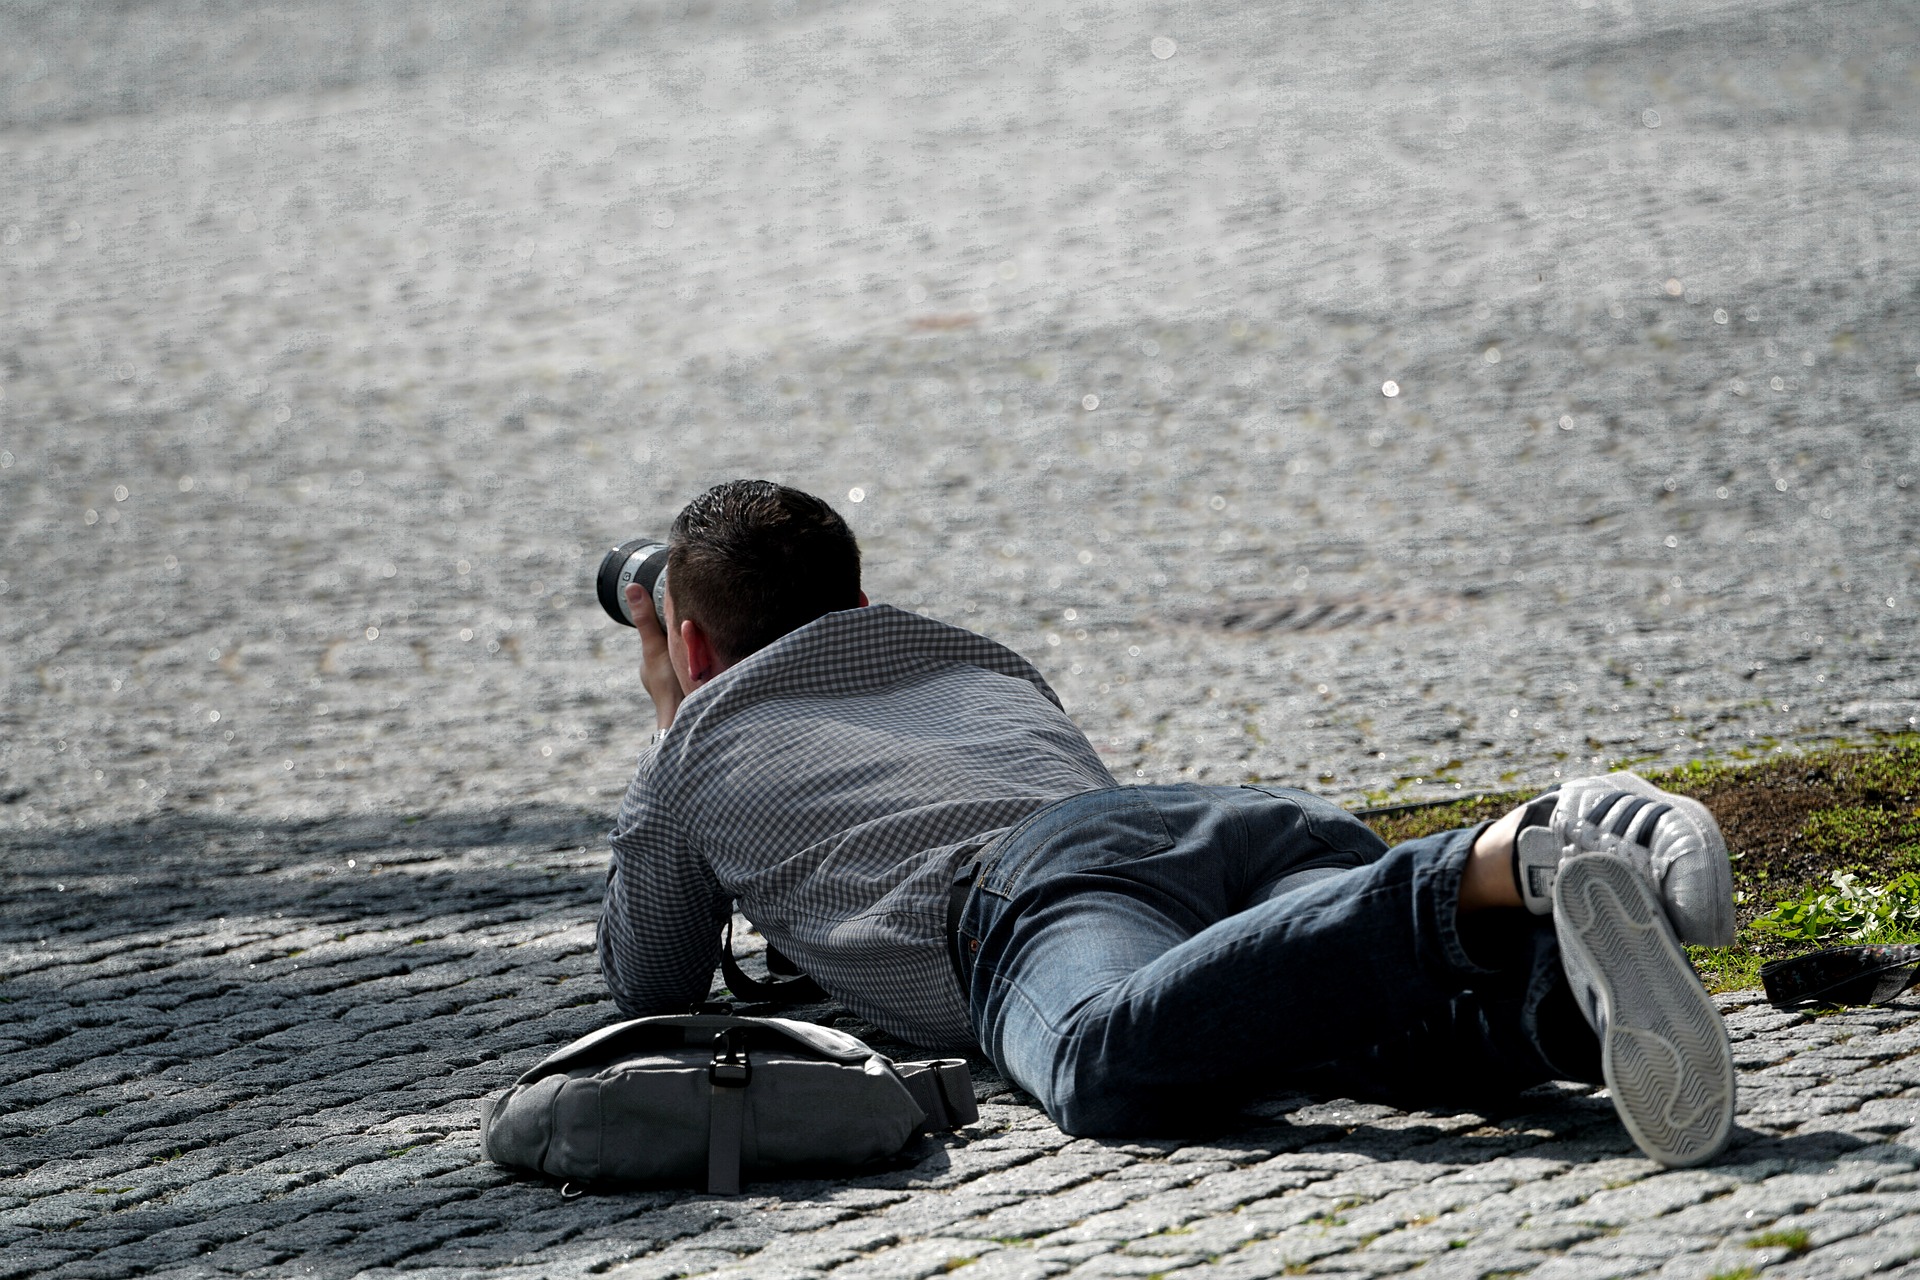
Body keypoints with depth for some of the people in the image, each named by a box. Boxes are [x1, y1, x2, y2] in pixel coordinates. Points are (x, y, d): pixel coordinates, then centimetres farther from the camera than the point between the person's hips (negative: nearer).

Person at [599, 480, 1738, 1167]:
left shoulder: (700, 757, 33)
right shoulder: (988, 668, 47)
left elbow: (652, 987, 47)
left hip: (1038, 886, -5)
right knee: (1423, 1033, -26)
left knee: (1112, 1065, -40)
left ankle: (1509, 862, -60)